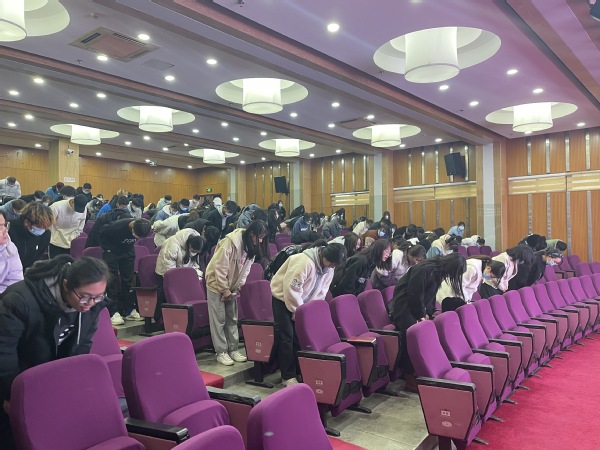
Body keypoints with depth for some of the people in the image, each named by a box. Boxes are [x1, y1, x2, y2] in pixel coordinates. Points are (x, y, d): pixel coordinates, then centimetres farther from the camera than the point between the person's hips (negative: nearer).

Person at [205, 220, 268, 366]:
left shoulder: (251, 246, -5)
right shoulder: (230, 242, -28)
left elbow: (246, 268, 3)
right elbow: (220, 268, -25)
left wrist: (238, 287, -5)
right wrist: (225, 290, -19)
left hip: (231, 286, 7)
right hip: (216, 283, -7)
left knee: (232, 319, 10)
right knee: (219, 319, -1)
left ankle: (233, 349, 19)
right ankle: (221, 352, 8)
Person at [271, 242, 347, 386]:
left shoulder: (328, 268, -7)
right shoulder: (304, 262, -33)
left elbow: (320, 293, 0)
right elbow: (292, 289, -31)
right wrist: (298, 311, -21)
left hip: (301, 303, 7)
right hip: (283, 298, -7)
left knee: (300, 337, 7)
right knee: (286, 337, -6)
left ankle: (299, 371, 18)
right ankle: (288, 376, 3)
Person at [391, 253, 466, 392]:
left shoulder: (438, 271, 4)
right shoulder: (425, 270, -25)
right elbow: (415, 294, -22)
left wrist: (428, 312, 2)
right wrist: (421, 315, -12)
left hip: (417, 306, 9)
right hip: (404, 306, -9)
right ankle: (410, 380, -3)